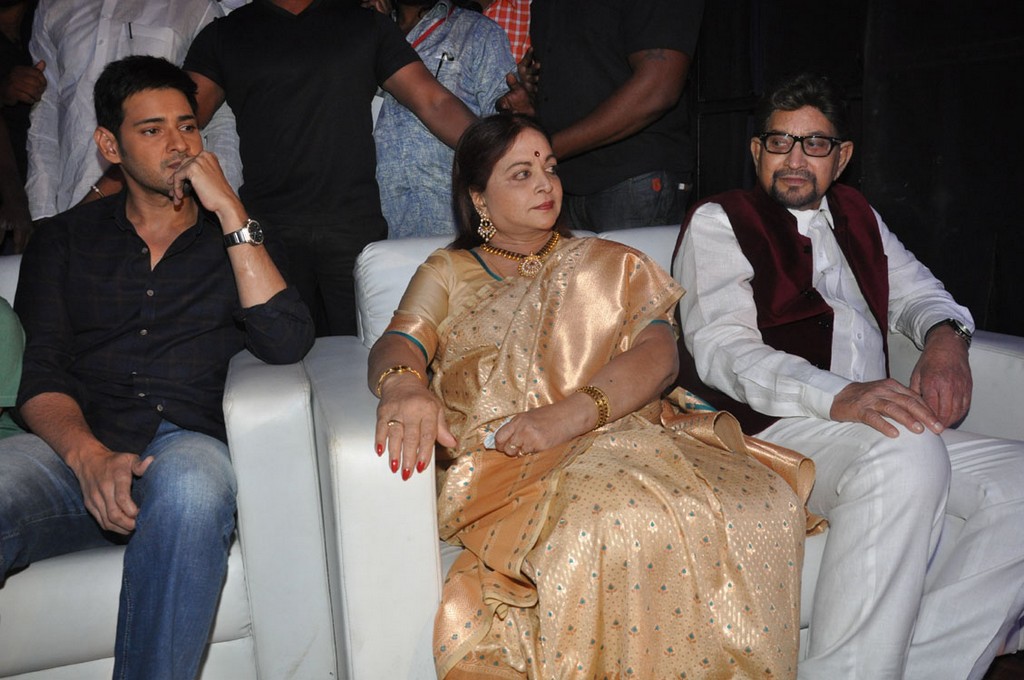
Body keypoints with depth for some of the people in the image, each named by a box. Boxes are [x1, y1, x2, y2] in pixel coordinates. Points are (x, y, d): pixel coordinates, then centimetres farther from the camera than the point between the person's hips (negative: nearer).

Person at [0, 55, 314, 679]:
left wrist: (230, 212, -2)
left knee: (188, 485, -37)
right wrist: (88, 455, -15)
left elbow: (287, 344, -1)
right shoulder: (65, 240, 22)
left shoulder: (239, 236, 19)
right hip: (77, 452, 1)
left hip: (188, 442, -1)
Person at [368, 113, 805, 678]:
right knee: (617, 524, -36)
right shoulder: (447, 273, 20)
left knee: (759, 504, -27)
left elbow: (659, 352, 4)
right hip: (501, 463, -2)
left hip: (617, 437, 3)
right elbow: (397, 345, 1)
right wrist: (402, 384, -26)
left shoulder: (611, 265, 22)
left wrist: (572, 413, -15)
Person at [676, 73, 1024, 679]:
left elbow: (915, 290, 26)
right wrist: (838, 397, -25)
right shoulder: (717, 221, 5)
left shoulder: (856, 214, 26)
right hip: (773, 426, -6)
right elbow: (721, 346, -9)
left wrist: (945, 336, -1)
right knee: (908, 452, -34)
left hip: (878, 425, 7)